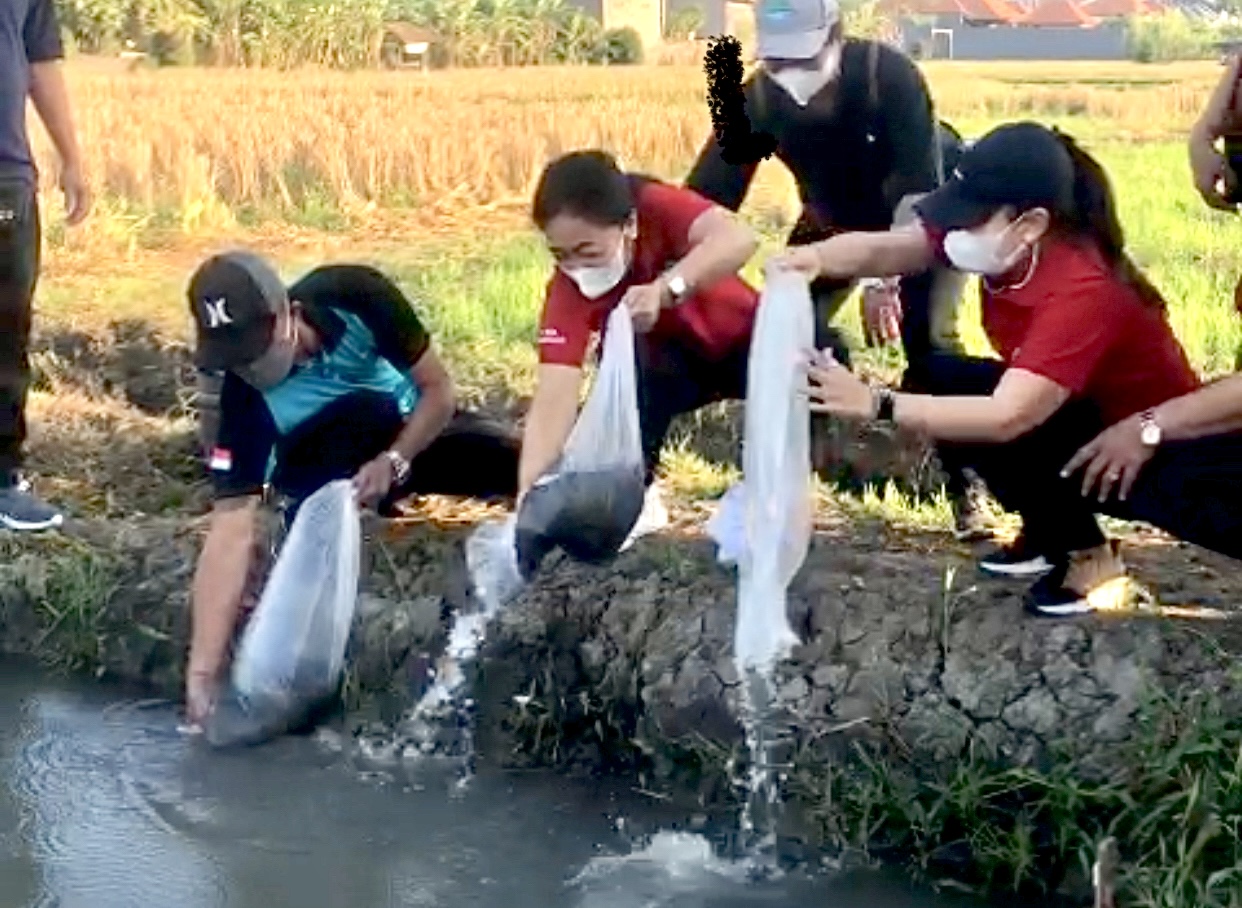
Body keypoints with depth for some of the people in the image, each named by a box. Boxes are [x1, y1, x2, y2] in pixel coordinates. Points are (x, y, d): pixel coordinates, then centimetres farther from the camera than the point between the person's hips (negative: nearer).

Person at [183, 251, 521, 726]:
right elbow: (230, 533, -35)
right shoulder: (245, 398, -32)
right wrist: (201, 676, -40)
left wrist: (394, 463, -33)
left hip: (417, 431, 2)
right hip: (322, 463, -1)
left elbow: (439, 392, -18)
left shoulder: (355, 297, -33)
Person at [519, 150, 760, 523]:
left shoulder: (656, 207, -32)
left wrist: (663, 290, -64)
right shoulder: (568, 289, -28)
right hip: (669, 364, 1)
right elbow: (554, 397, -37)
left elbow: (740, 238, -50)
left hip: (743, 341, -1)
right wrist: (529, 492, -50)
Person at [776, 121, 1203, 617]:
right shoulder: (998, 244, -13)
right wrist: (814, 257, -43)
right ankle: (1048, 533, 5)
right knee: (942, 382, -12)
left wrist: (875, 403, -47)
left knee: (975, 418, -29)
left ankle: (1088, 552, -7)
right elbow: (881, 248, -21)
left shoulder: (1082, 292, -35)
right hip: (1076, 417, 8)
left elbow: (1006, 417, -44)